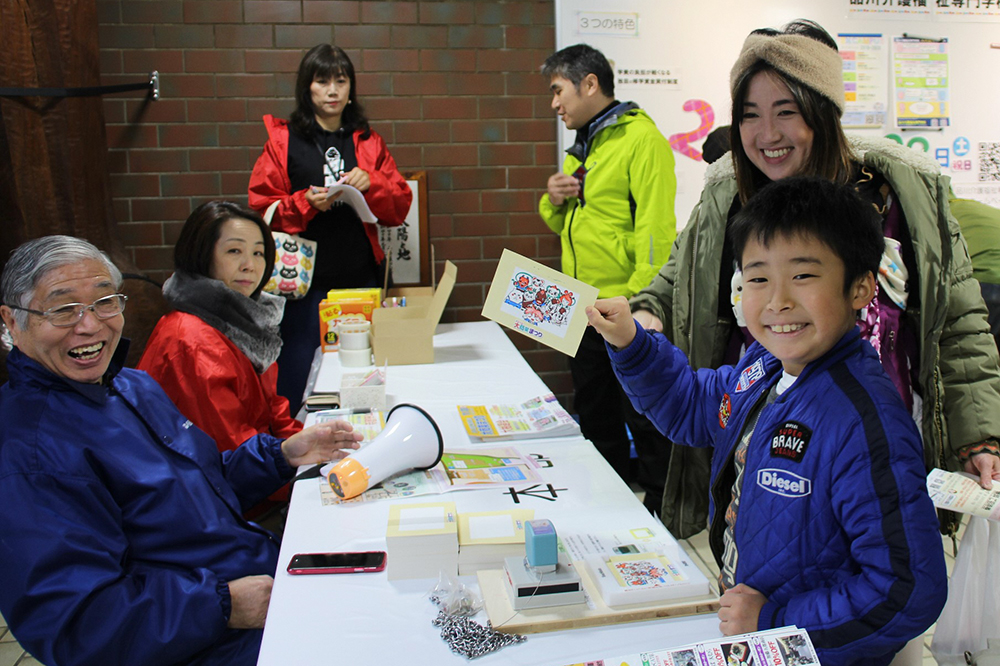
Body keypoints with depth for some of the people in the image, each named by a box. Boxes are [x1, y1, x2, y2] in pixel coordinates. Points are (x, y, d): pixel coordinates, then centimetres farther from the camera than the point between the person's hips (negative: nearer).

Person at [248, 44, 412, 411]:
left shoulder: (369, 142, 13)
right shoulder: (283, 141, 5)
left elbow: (399, 209, 9)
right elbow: (262, 210, 1)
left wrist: (372, 184, -9)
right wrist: (305, 203, -15)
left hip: (362, 277, 3)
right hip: (305, 280, -2)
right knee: (298, 376, -1)